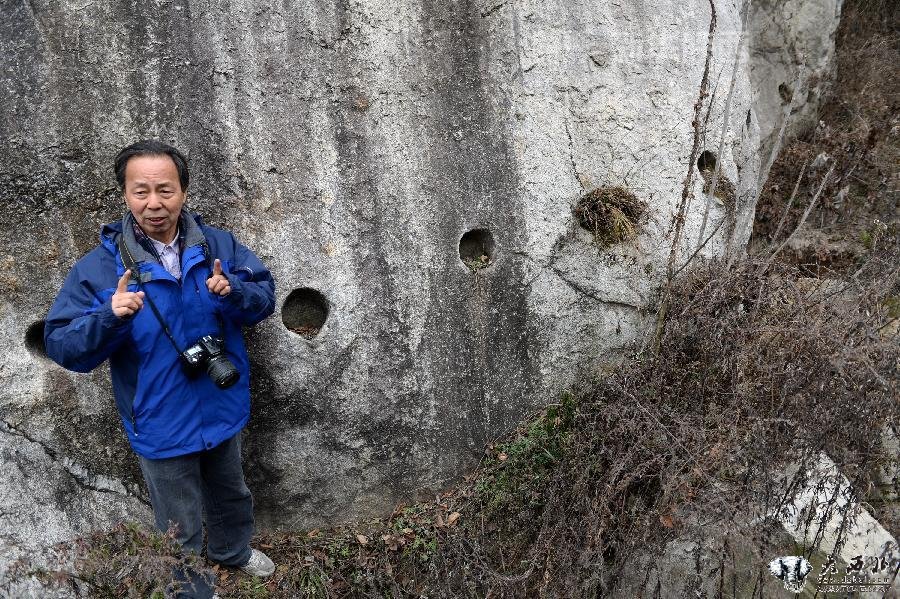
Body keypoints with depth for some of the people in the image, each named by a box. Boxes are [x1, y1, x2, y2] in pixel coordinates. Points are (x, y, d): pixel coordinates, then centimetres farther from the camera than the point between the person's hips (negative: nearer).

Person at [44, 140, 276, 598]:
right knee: (181, 531, 15)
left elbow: (265, 297, -5)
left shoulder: (219, 246, -8)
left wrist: (233, 291, -28)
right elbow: (61, 346, -16)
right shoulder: (99, 267, -16)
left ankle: (233, 551, 60)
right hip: (163, 426, -3)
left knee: (231, 496, 30)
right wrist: (111, 315, -36)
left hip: (223, 410, 4)